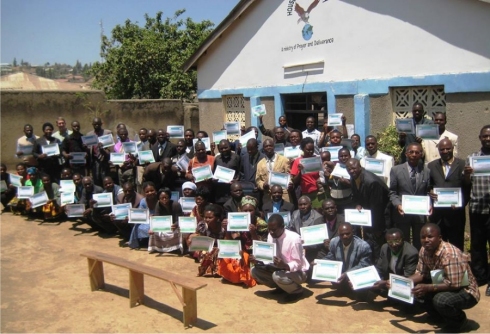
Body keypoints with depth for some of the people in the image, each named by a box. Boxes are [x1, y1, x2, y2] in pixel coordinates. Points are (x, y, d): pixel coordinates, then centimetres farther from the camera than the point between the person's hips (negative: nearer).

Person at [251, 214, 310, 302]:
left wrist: (284, 266, -43)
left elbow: (298, 264, -24)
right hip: (280, 268, 7)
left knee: (277, 276, -36)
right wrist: (258, 261, -19)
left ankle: (298, 291, -4)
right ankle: (281, 287, 11)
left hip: (297, 271, -7)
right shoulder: (270, 236, -7)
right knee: (255, 271, -9)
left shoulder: (294, 239, -28)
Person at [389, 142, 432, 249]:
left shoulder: (427, 171, 4)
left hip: (420, 214, 1)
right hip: (402, 213, -1)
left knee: (419, 244, 11)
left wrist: (429, 205, -13)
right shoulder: (396, 170, -1)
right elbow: (392, 192, -1)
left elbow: (428, 192, 6)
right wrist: (397, 205, -17)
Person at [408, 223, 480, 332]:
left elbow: (454, 285, -31)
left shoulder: (450, 254, -30)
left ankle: (459, 321, -1)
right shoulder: (424, 251, -5)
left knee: (441, 300, -36)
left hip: (465, 292, -8)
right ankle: (445, 317, 11)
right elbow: (421, 273, 1)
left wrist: (427, 288, -37)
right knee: (415, 289, -8)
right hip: (445, 286, 8)